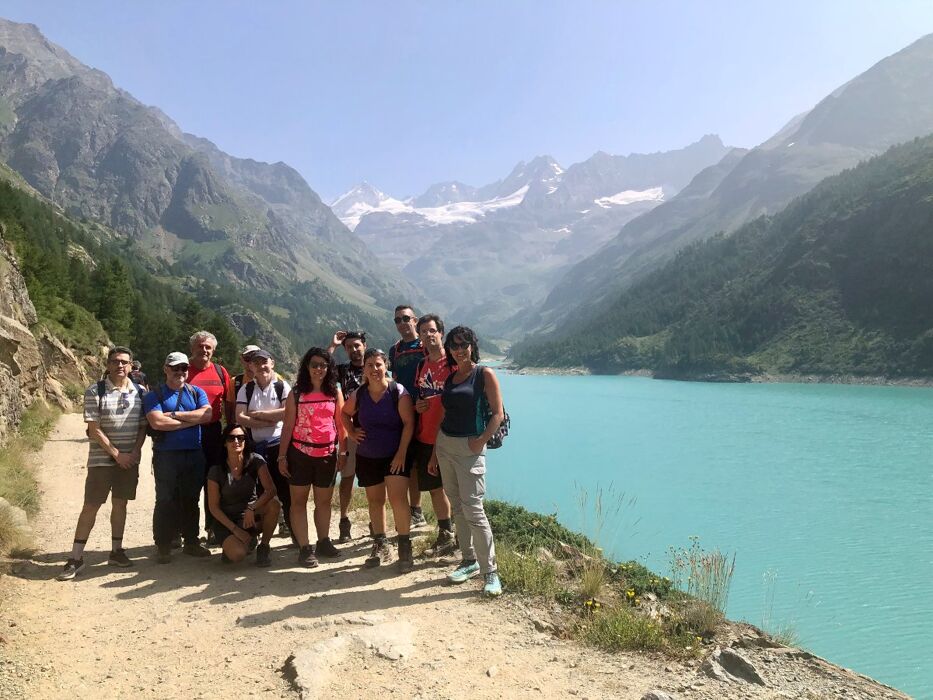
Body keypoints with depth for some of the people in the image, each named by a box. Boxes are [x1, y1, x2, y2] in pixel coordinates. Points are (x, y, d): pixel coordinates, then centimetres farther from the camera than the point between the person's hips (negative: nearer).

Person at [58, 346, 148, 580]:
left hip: (130, 459, 3)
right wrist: (116, 454, -13)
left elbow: (143, 426, 7)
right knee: (91, 506, -1)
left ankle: (116, 551, 22)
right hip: (101, 459, -3)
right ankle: (76, 558, 6)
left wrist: (135, 451, -7)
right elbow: (94, 430, -10)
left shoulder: (139, 392, 3)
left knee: (120, 504, 11)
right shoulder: (95, 391, -7)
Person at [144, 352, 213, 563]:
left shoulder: (196, 392, 10)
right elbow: (157, 422, -16)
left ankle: (191, 542, 22)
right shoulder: (154, 395, 1)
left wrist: (175, 415, -12)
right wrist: (191, 420, -10)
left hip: (194, 455, 3)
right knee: (166, 502, 2)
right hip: (166, 456, -3)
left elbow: (207, 414, -7)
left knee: (191, 500, 12)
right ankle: (163, 546, 12)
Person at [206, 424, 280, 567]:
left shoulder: (255, 461, -9)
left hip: (252, 517, 2)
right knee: (238, 554, -29)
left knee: (273, 504, -30)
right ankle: (230, 545, 10)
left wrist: (252, 509, -35)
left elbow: (271, 490, -20)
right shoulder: (216, 471, -11)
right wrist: (235, 529, -16)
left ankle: (263, 548, -9)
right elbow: (213, 506, -7)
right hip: (226, 520, -2)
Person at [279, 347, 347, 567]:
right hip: (300, 452, -1)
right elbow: (288, 425, -1)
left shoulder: (335, 392, 3)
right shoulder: (297, 392, 0)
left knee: (324, 501, 11)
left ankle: (323, 542, 24)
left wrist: (343, 452, -1)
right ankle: (304, 548, 7)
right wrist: (282, 456, -5)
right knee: (298, 500, 2)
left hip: (327, 454, 1)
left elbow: (341, 423, 4)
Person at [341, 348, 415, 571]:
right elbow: (345, 413, 21)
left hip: (395, 455, -4)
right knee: (375, 501, 13)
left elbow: (408, 423, -13)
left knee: (398, 498, -16)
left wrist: (401, 453, -17)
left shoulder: (398, 392, -11)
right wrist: (351, 432, 6)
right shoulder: (358, 395, 1)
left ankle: (405, 547, -5)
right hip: (367, 457, 5)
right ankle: (381, 546, 27)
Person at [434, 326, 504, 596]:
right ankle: (469, 561, 21)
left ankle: (490, 572, -3)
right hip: (445, 443, 6)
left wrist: (482, 440, -18)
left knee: (473, 509, -11)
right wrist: (434, 452, 13)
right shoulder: (450, 377, 12)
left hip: (469, 447, -6)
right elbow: (445, 414, 15)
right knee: (457, 507, 10)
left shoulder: (485, 374, -5)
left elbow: (498, 413, -8)